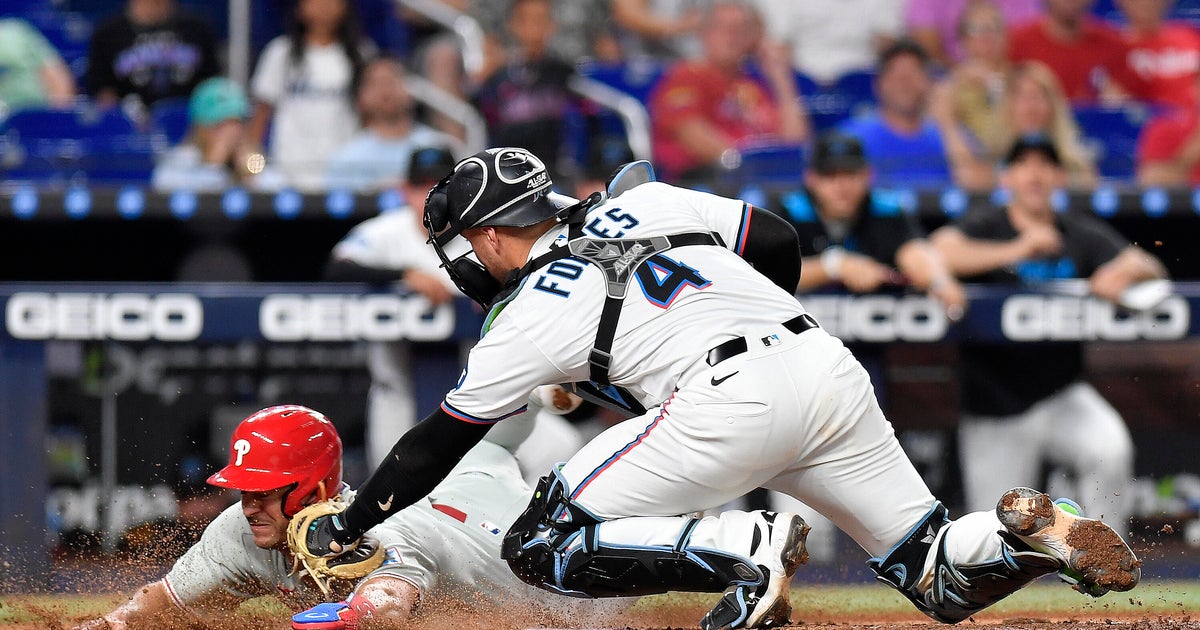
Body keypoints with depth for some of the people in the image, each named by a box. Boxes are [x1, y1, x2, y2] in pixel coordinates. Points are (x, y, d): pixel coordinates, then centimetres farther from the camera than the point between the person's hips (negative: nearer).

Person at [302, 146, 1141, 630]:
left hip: (728, 403, -7)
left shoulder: (526, 320, 10)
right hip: (831, 367, 7)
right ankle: (1038, 533, -16)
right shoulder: (643, 200, 23)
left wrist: (346, 527, 30)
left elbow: (436, 447, 18)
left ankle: (750, 551, -17)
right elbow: (780, 243, 25)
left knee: (545, 546, 0)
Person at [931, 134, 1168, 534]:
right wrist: (1015, 250, -34)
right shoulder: (985, 229, -2)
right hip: (996, 411, -2)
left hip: (1063, 397, 2)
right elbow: (939, 252, -23)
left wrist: (1126, 272, -29)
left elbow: (1152, 268, -4)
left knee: (1111, 449, -30)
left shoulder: (1084, 235, 6)